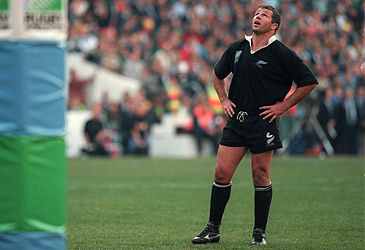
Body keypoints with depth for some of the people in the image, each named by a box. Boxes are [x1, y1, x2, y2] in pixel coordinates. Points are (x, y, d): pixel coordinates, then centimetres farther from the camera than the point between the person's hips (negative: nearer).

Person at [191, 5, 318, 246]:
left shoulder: (281, 54, -6)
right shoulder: (237, 48, 8)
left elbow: (309, 82, -4)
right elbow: (218, 74, 27)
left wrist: (283, 106, -5)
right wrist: (224, 100, 13)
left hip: (263, 122, -4)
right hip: (236, 119, 4)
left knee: (261, 176, -1)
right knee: (222, 173, -1)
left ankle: (260, 232, 10)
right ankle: (213, 229, 7)